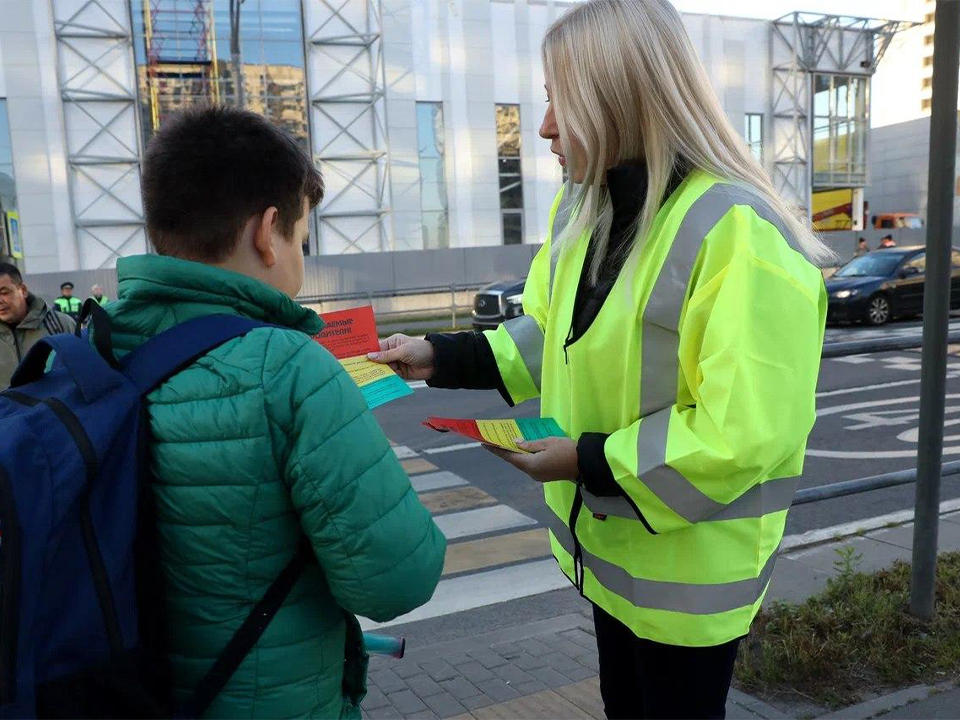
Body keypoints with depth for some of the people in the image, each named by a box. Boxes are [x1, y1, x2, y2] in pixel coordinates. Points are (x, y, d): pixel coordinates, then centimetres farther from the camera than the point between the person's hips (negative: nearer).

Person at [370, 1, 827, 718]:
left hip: (691, 561, -7)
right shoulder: (582, 211, -1)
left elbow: (746, 434, -29)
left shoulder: (739, 236, -28)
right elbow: (550, 335, 8)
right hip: (612, 539, 8)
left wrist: (589, 459, -24)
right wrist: (442, 358, -5)